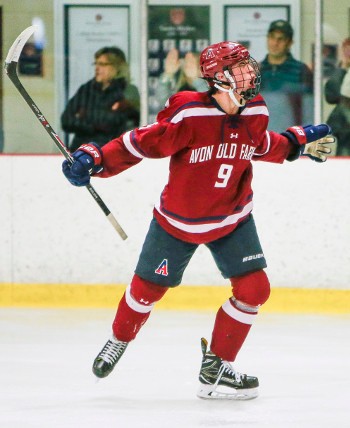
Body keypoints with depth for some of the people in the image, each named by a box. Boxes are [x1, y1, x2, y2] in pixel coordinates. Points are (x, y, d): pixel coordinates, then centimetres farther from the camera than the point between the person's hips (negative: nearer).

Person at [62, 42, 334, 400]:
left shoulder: (256, 112, -8)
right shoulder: (189, 113, -28)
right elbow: (143, 142, -26)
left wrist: (298, 142, 12)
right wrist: (95, 160, -35)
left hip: (233, 219, 4)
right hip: (178, 221, -4)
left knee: (253, 289, -8)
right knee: (147, 289, 9)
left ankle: (215, 370, 6)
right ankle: (119, 341, 42)